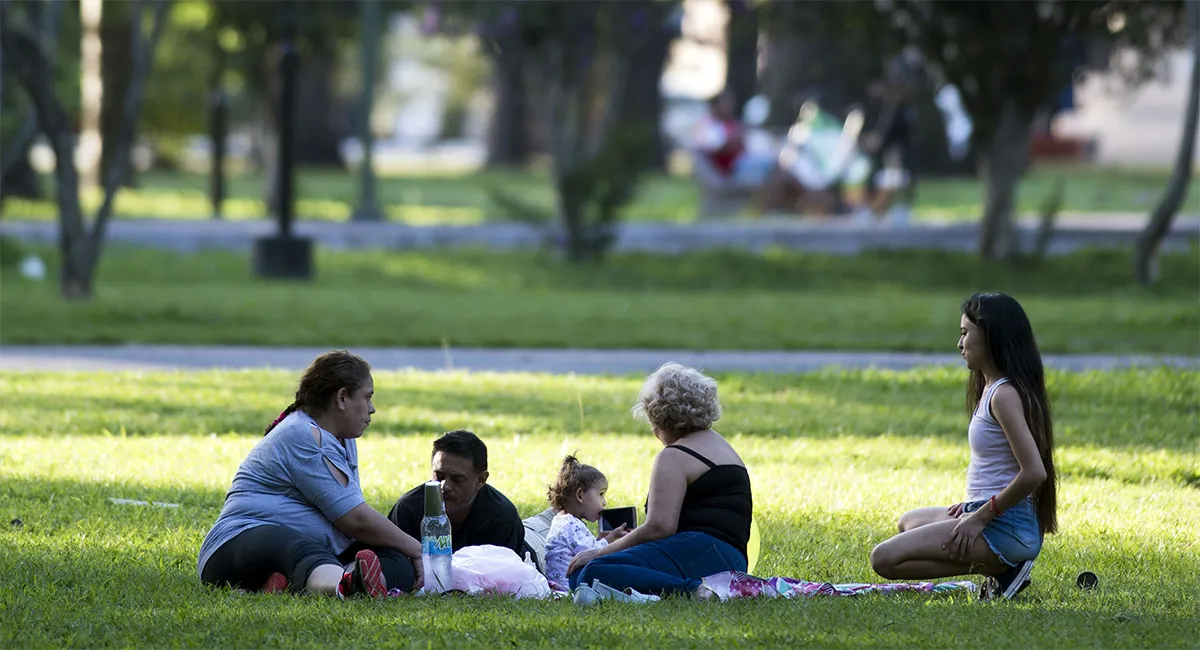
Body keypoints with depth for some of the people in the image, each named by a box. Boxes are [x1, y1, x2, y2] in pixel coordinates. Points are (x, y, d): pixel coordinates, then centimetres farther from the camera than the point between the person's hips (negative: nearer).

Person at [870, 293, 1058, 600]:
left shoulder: (1004, 395, -17)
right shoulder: (991, 388, 14)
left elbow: (1034, 472, -25)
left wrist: (982, 516, -18)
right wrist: (974, 508, 11)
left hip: (1006, 527, -11)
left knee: (885, 558, -16)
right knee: (909, 523, 35)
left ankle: (999, 568, -11)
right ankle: (999, 567, 10)